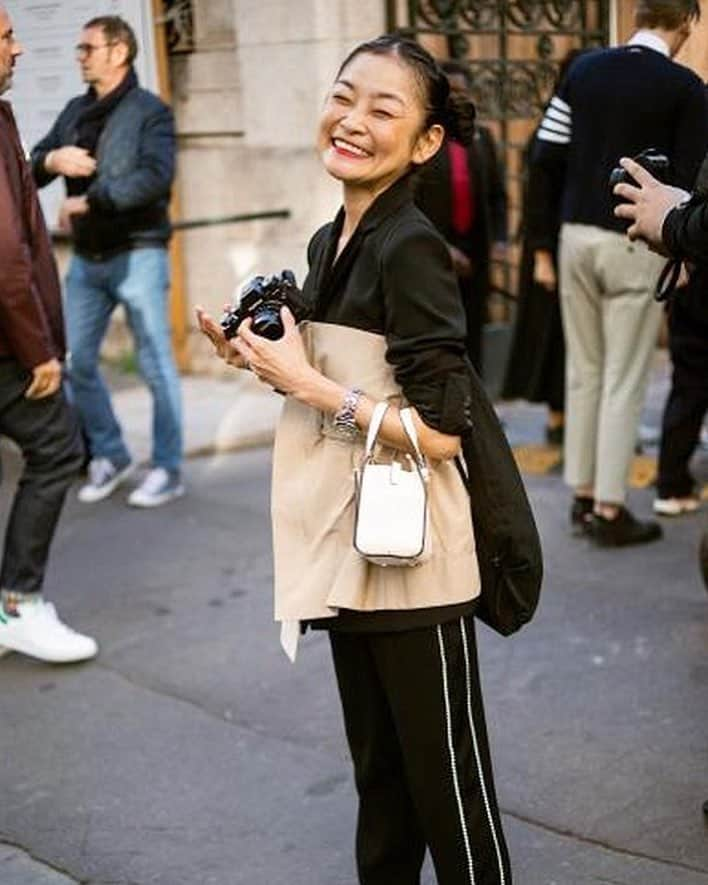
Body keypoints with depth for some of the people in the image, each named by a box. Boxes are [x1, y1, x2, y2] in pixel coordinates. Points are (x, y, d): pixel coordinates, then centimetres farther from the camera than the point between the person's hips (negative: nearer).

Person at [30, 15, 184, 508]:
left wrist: (90, 201, -25)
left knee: (156, 366, 0)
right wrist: (51, 160, -12)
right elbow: (33, 168, 11)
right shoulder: (76, 112, 12)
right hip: (87, 259, 6)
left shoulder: (149, 111, -6)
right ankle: (110, 456, 25)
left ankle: (168, 471, 10)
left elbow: (155, 176, -21)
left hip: (137, 255, -6)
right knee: (78, 362, 9)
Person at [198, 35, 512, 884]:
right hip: (345, 547, 8)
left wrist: (302, 381, -18)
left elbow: (440, 431, -21)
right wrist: (264, 360, 3)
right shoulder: (328, 243, 9)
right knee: (377, 771, 21)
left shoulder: (411, 250, -17)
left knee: (447, 782, 6)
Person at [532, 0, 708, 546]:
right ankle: (609, 511, 6)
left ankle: (583, 495, 20)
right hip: (635, 242, -5)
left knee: (584, 372, 13)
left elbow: (548, 154, 3)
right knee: (624, 380, 2)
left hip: (577, 234, 5)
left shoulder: (585, 68, 4)